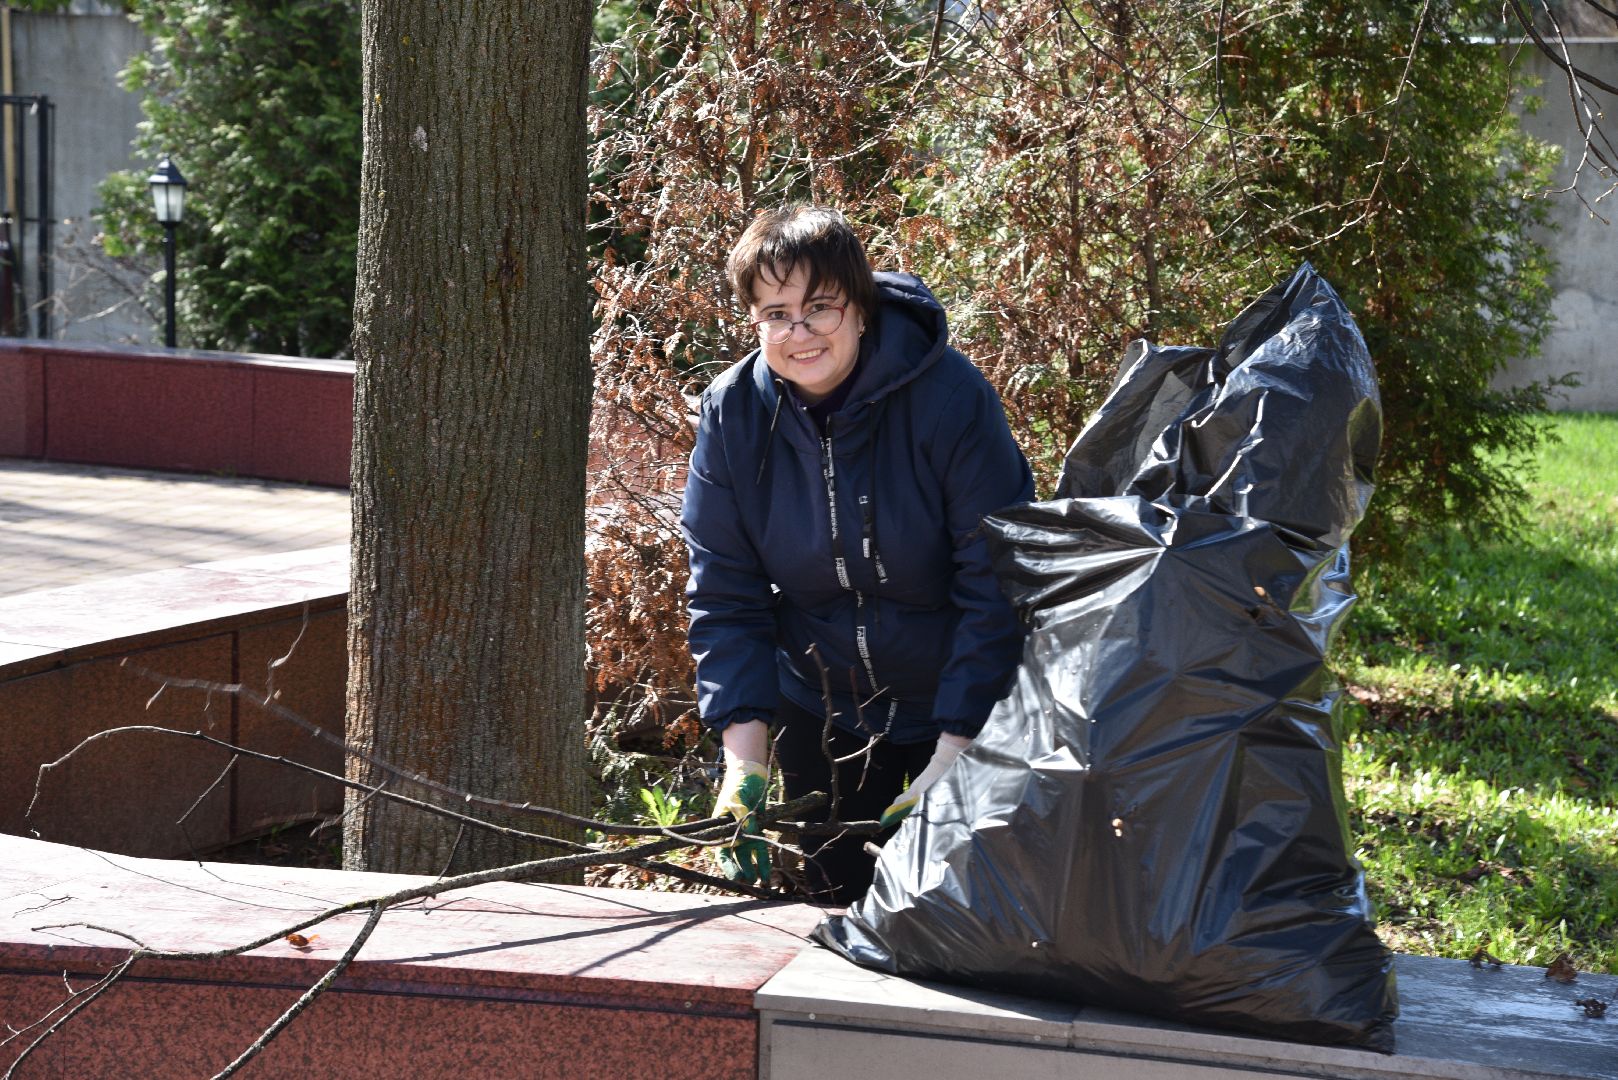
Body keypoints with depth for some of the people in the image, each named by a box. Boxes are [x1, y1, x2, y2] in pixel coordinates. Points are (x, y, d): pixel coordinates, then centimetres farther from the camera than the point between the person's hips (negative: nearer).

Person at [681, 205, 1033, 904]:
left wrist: (951, 761, -26)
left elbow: (999, 586, -22)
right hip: (820, 710, 3)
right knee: (836, 900, 12)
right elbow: (724, 596, -8)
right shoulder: (731, 414, -11)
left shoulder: (949, 396, -23)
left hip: (959, 712, -3)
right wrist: (744, 759, -18)